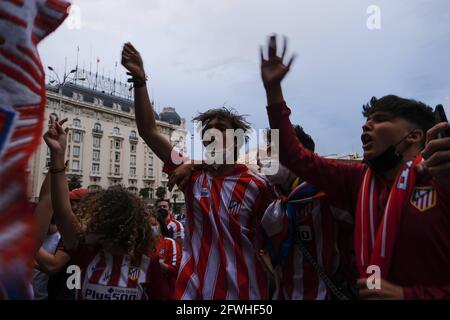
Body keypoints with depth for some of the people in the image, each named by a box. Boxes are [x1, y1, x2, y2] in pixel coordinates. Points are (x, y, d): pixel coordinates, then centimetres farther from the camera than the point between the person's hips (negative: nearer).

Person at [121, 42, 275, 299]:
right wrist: (140, 79, -17)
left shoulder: (257, 186, -9)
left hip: (243, 294, -1)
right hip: (192, 290, 2)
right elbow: (149, 131, -9)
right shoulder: (193, 174, -3)